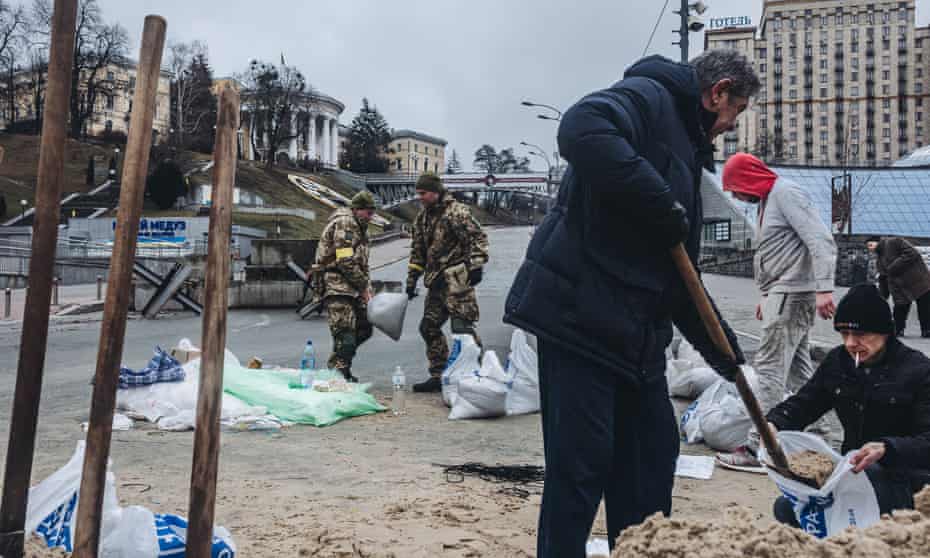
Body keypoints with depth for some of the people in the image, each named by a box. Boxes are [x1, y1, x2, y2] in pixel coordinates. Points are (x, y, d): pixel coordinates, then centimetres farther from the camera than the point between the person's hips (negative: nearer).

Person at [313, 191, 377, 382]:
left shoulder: (359, 227, 20)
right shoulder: (343, 223, -12)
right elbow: (346, 261, -20)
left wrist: (366, 287, 11)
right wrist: (365, 286, -13)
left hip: (353, 288, 10)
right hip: (337, 286, -10)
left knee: (364, 329, 13)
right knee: (346, 336, -10)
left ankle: (336, 366, 25)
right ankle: (340, 374, -3)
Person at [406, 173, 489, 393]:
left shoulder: (457, 212, -9)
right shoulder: (422, 217, 17)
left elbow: (478, 238, -13)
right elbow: (417, 251, 23)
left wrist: (476, 265, -22)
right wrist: (411, 280, 21)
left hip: (457, 278, -9)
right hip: (436, 280, 9)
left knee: (461, 326, -13)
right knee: (429, 327, 9)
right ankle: (438, 376, 19)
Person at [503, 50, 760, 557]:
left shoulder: (686, 149, 24)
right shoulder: (648, 97, -4)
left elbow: (680, 276, 24)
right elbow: (581, 130, -30)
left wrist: (727, 355, 21)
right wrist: (663, 206, -23)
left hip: (637, 333, 10)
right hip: (579, 312, -10)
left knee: (653, 455, 16)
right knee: (581, 467, -3)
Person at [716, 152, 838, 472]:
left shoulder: (787, 193, -11)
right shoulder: (768, 200, 19)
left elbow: (822, 241, -19)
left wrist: (823, 288, -27)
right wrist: (767, 296, 23)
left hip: (792, 294, -10)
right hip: (783, 293, 10)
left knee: (771, 367, -12)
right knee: (798, 365, 17)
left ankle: (759, 448, -13)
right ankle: (814, 424, 28)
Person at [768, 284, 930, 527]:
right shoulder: (838, 361, 6)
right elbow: (803, 403, 10)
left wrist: (887, 448, -39)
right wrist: (774, 423, -13)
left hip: (905, 480, -5)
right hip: (854, 470, 5)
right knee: (786, 507, -12)